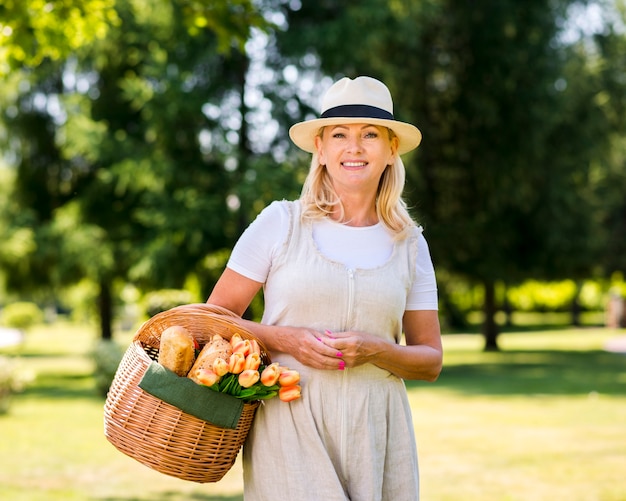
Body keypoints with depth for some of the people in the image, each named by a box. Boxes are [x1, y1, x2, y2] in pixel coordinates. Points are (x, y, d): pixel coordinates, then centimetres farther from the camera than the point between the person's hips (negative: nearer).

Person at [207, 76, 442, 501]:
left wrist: (374, 351, -9)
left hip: (375, 431, 3)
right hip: (290, 426, -2)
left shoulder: (409, 242, 9)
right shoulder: (281, 222, 2)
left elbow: (430, 361, 10)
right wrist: (284, 339, -13)